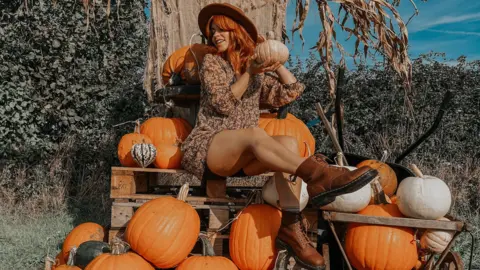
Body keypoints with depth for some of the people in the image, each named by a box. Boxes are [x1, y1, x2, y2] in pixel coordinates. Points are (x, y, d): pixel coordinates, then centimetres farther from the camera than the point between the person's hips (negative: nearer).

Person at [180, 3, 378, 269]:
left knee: (288, 143, -24)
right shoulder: (211, 62, 6)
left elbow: (292, 91, 7)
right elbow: (223, 104, -8)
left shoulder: (258, 73, 18)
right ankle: (318, 176, -53)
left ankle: (291, 227, -33)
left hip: (242, 156, 5)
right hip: (205, 148, -5)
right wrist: (250, 73, -10)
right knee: (255, 133, -35)